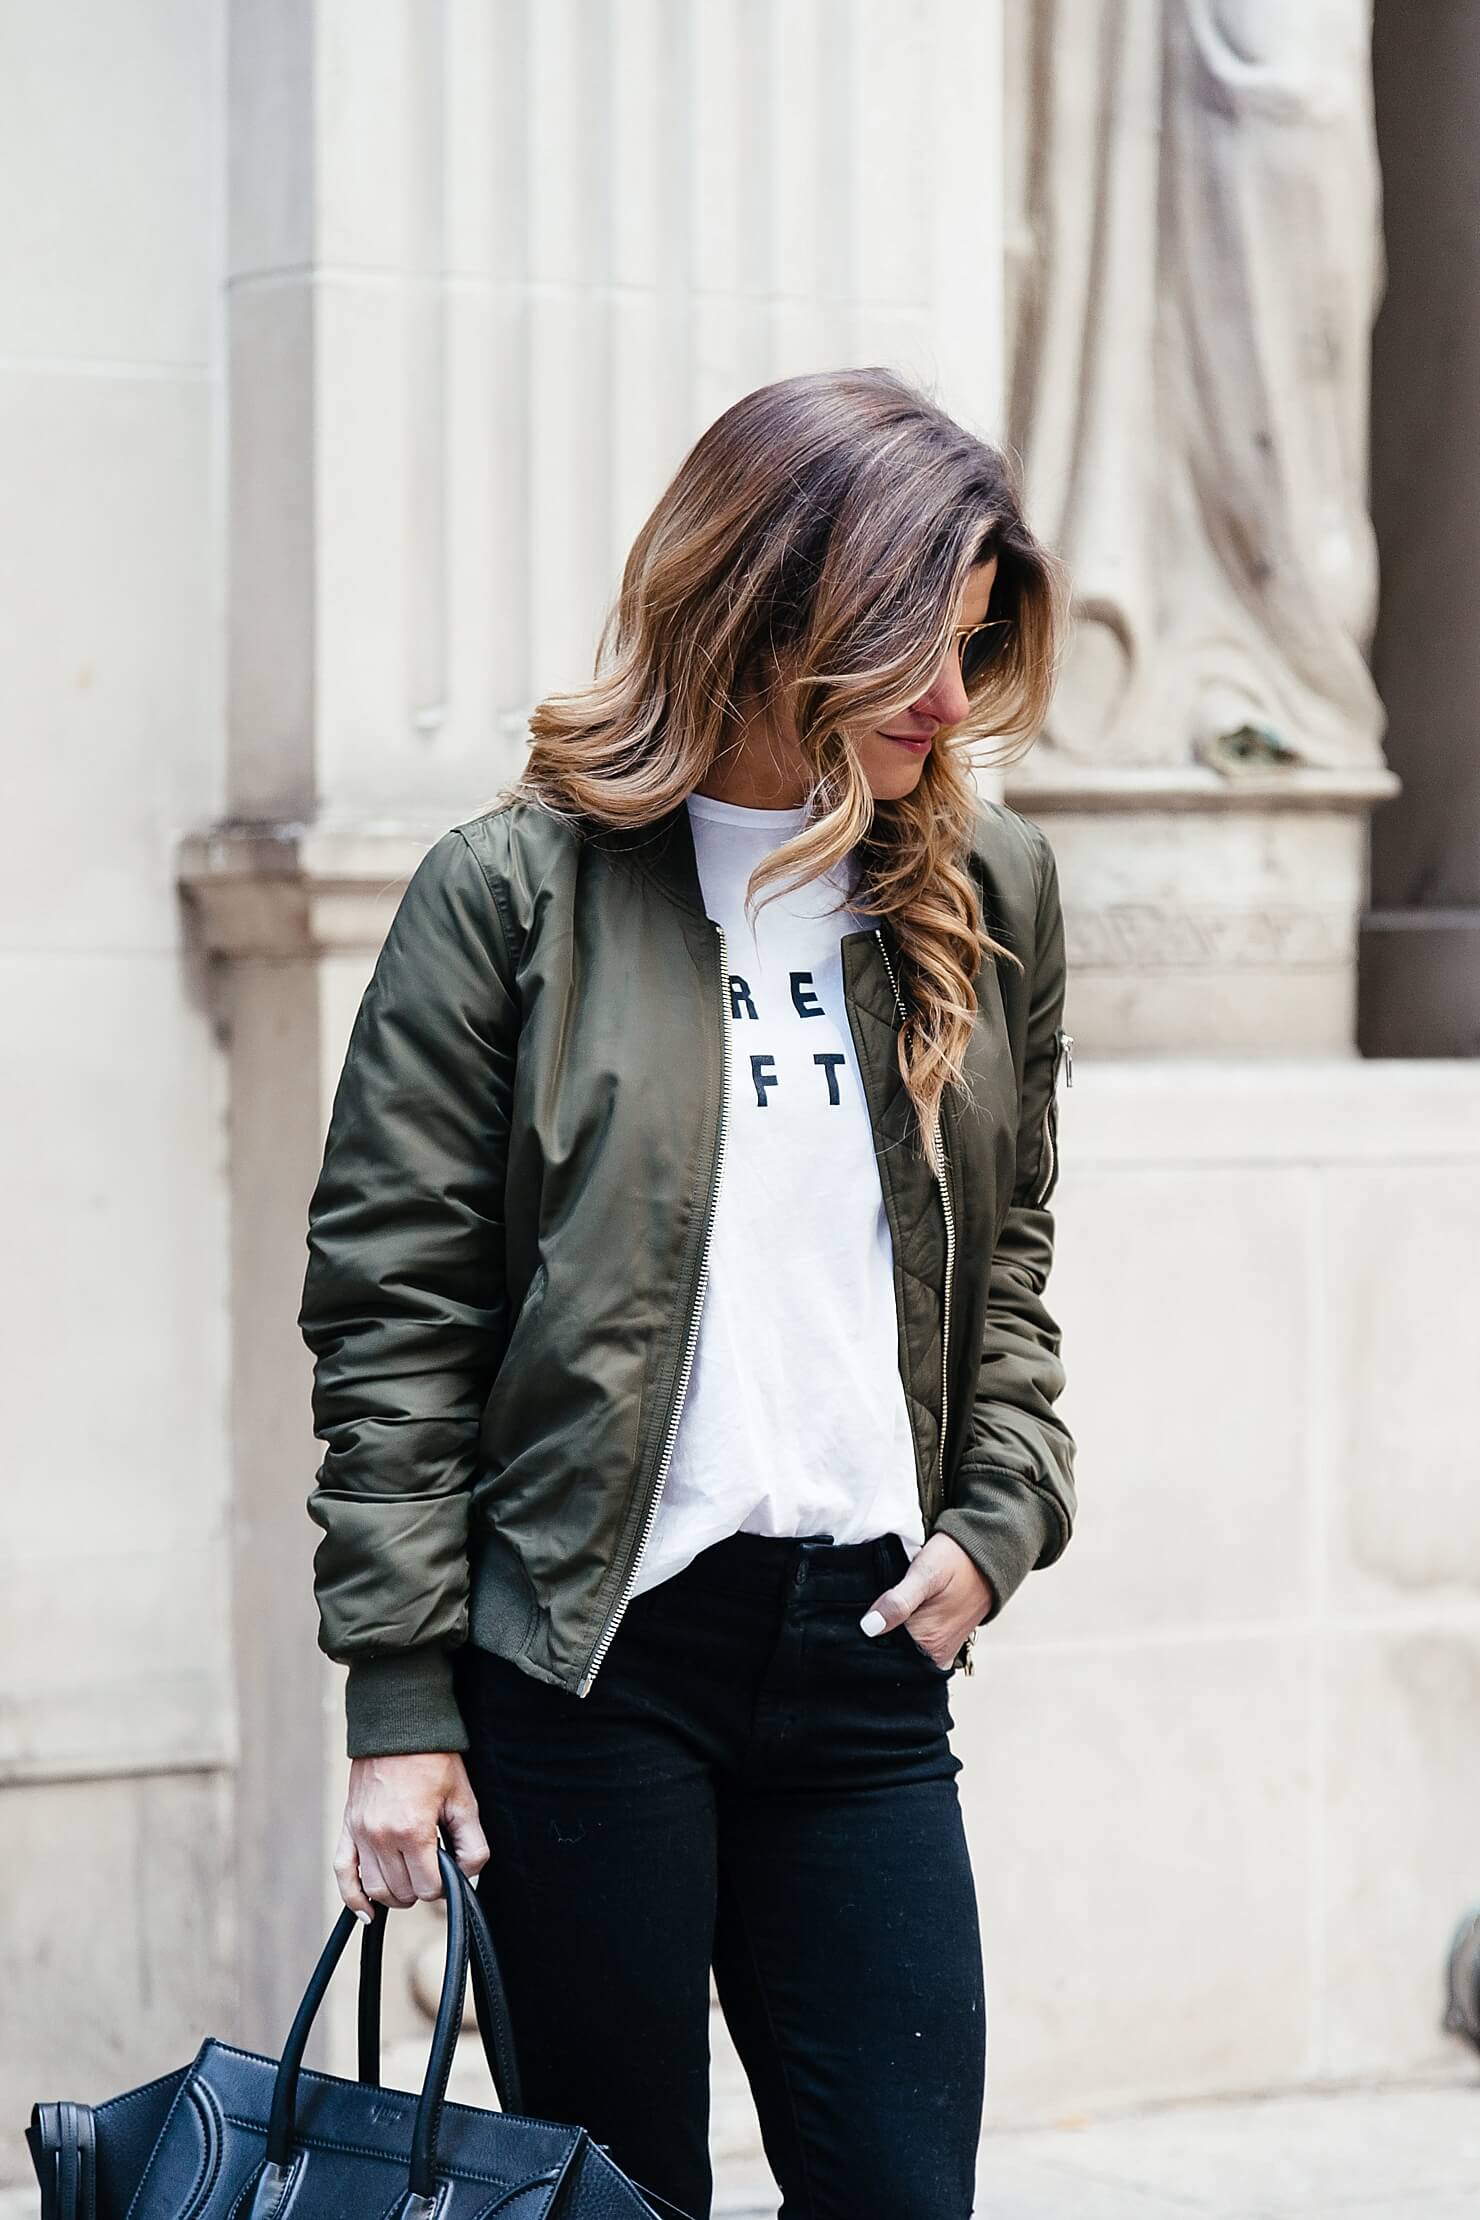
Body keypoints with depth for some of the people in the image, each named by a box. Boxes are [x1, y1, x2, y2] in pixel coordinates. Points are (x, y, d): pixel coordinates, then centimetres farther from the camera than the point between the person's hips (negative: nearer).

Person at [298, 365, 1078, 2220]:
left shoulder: (989, 896, 11)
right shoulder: (519, 889, -3)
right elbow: (388, 1304, -4)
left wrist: (998, 1521, 4)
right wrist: (399, 1699, -8)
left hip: (866, 1651, 4)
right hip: (587, 1649, -4)